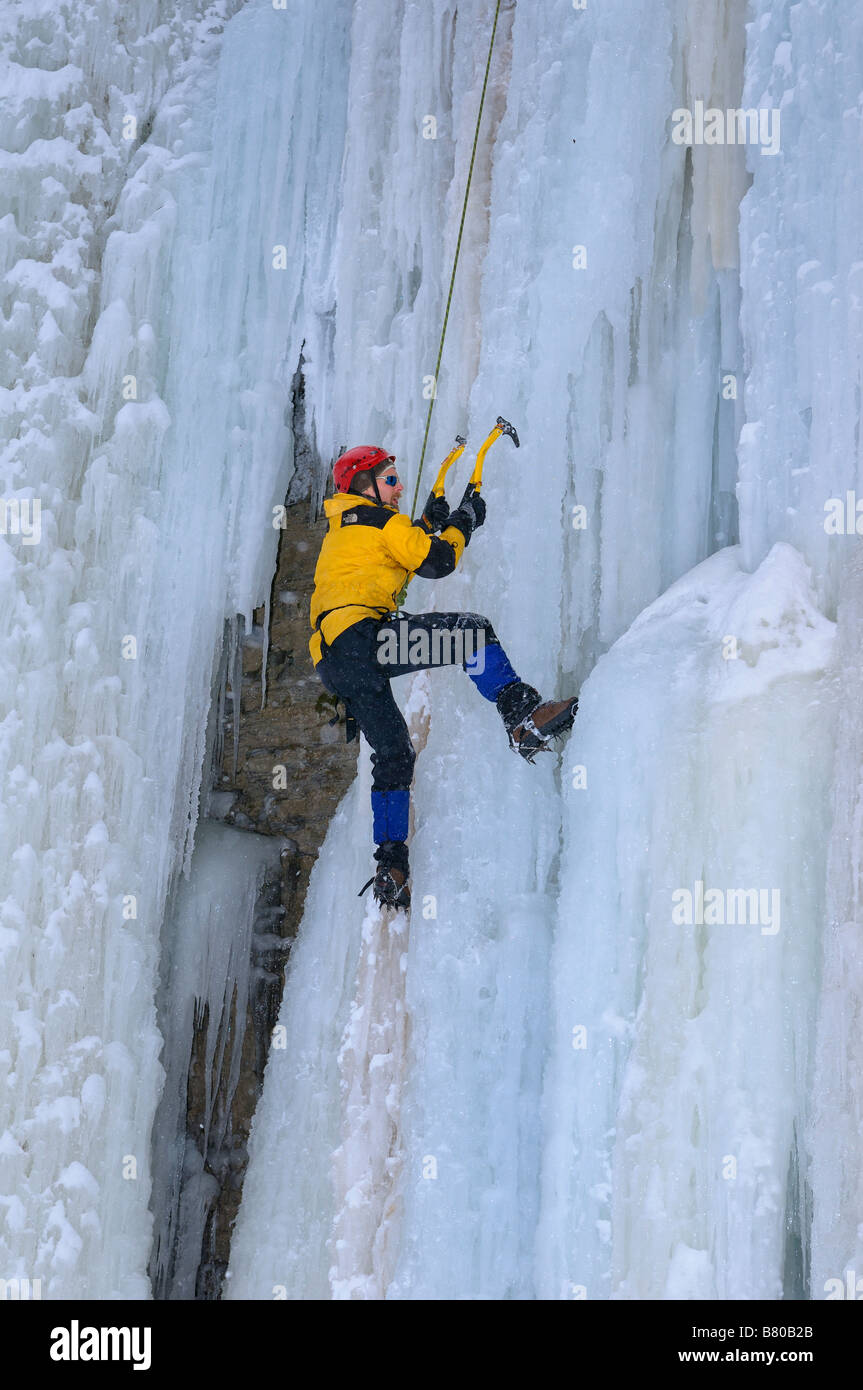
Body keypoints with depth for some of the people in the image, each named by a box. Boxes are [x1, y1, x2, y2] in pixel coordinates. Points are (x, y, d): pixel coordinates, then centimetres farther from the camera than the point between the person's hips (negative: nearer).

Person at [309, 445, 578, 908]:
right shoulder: (378, 519, 4)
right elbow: (437, 562, -1)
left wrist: (428, 522, 38)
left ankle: (391, 869, 14)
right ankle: (524, 718, -31)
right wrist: (463, 522, 15)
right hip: (360, 638, -9)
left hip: (331, 663, 9)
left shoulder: (339, 530, 31)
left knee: (393, 755, 16)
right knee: (471, 629, -15)